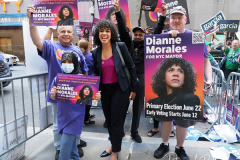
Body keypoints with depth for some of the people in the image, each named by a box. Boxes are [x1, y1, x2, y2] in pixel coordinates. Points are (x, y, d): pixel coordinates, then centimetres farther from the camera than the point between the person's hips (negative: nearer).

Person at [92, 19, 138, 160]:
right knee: (109, 121, 17)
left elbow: (131, 67, -6)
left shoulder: (121, 46, -9)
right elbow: (96, 73, 11)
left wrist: (133, 89, -5)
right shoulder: (96, 52, 4)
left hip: (120, 89, -4)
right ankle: (114, 145, 41)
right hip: (104, 91, 5)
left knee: (116, 121, 4)